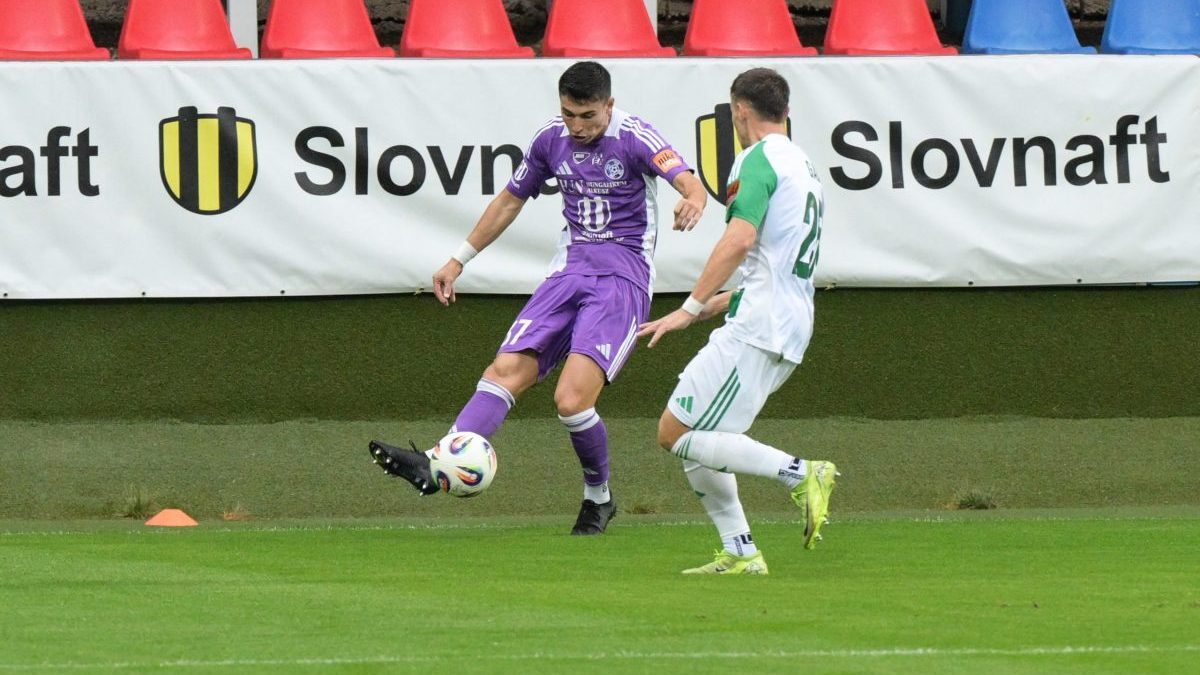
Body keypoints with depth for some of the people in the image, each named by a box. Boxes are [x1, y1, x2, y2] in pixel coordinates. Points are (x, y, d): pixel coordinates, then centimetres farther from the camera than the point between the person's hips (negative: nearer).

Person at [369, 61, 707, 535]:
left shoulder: (634, 138, -10)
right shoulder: (551, 139, 8)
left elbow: (689, 182, -24)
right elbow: (510, 200, 22)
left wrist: (693, 202, -49)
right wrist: (459, 260, 23)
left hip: (623, 277, -6)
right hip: (570, 270, 6)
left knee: (572, 399, -18)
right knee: (506, 370, -13)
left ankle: (598, 498, 6)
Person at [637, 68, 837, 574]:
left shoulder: (759, 160, -7)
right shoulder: (804, 168, 23)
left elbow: (739, 240, -21)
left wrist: (689, 309, -21)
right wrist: (717, 303, 33)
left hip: (755, 330, -10)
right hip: (789, 328, 10)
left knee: (677, 434, -10)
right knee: (697, 438, 14)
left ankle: (801, 475, -17)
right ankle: (740, 553, 7)